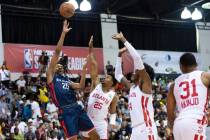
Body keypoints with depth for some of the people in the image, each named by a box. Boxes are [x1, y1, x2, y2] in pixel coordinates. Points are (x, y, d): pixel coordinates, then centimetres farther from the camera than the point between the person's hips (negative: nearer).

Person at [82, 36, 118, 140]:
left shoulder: (113, 95, 0)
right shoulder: (96, 84, -1)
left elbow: (112, 112, 8)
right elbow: (93, 65, -6)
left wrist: (112, 122, -12)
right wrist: (90, 49, -9)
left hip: (101, 122, -2)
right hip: (89, 120, 2)